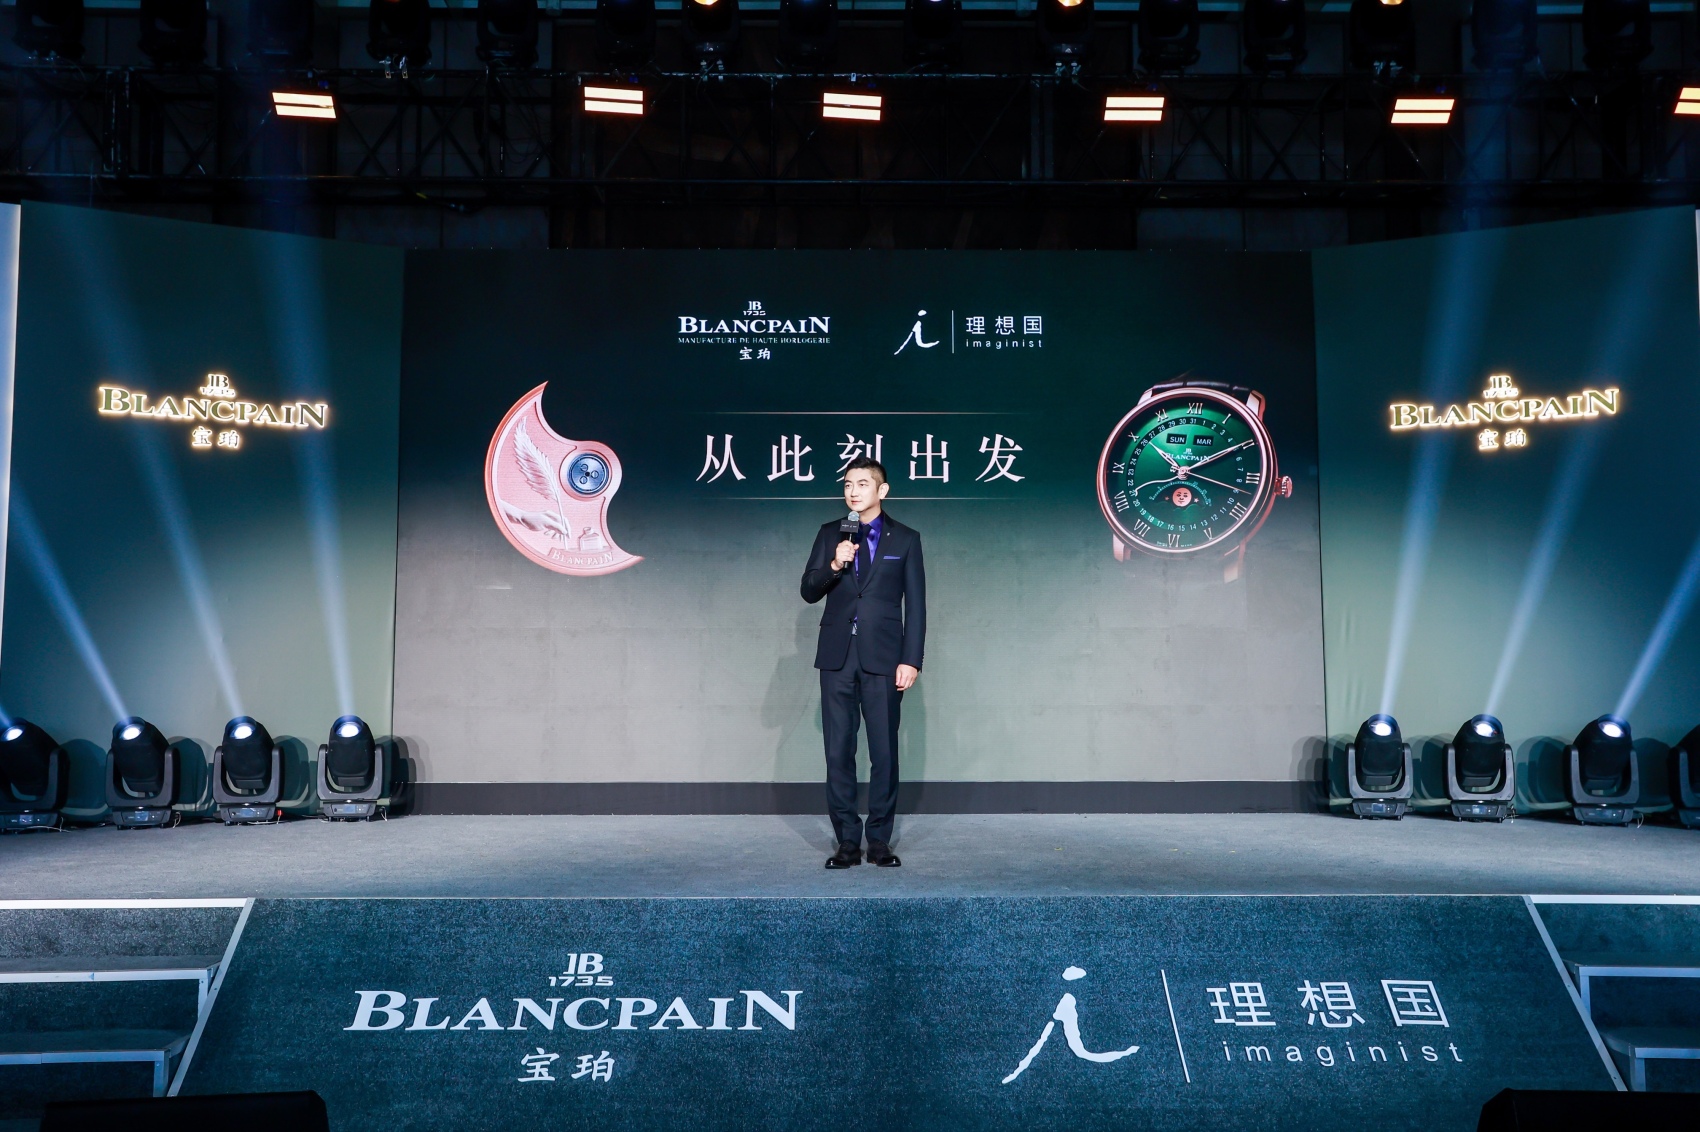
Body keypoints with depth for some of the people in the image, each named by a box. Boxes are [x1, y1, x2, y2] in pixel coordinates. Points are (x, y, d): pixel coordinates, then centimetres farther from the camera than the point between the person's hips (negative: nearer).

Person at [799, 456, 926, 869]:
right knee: (839, 752, 2)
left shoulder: (905, 539, 5)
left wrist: (911, 660, -5)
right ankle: (847, 841, 10)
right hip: (837, 656, 2)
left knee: (884, 752, 0)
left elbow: (915, 604, 2)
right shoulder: (830, 534, 11)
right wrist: (834, 565, -13)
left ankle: (880, 841, 10)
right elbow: (809, 591, 6)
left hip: (883, 658, -2)